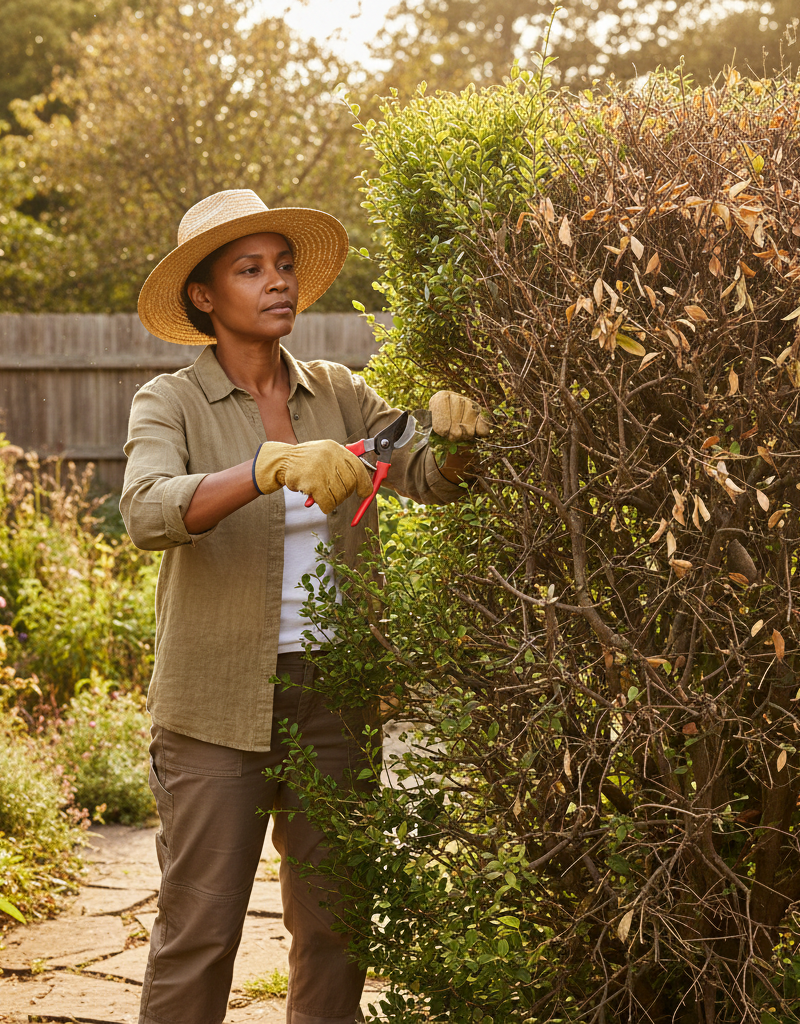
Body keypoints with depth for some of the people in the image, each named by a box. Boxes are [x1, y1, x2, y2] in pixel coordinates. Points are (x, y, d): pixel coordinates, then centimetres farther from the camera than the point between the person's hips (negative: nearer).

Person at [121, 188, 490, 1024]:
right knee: (199, 926, -1)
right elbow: (147, 512, -23)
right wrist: (273, 466, -38)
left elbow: (430, 477, -1)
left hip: (332, 694, 4)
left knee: (334, 922, 10)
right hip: (219, 702, -4)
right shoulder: (171, 404, -4)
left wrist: (450, 423, -23)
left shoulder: (336, 393, 8)